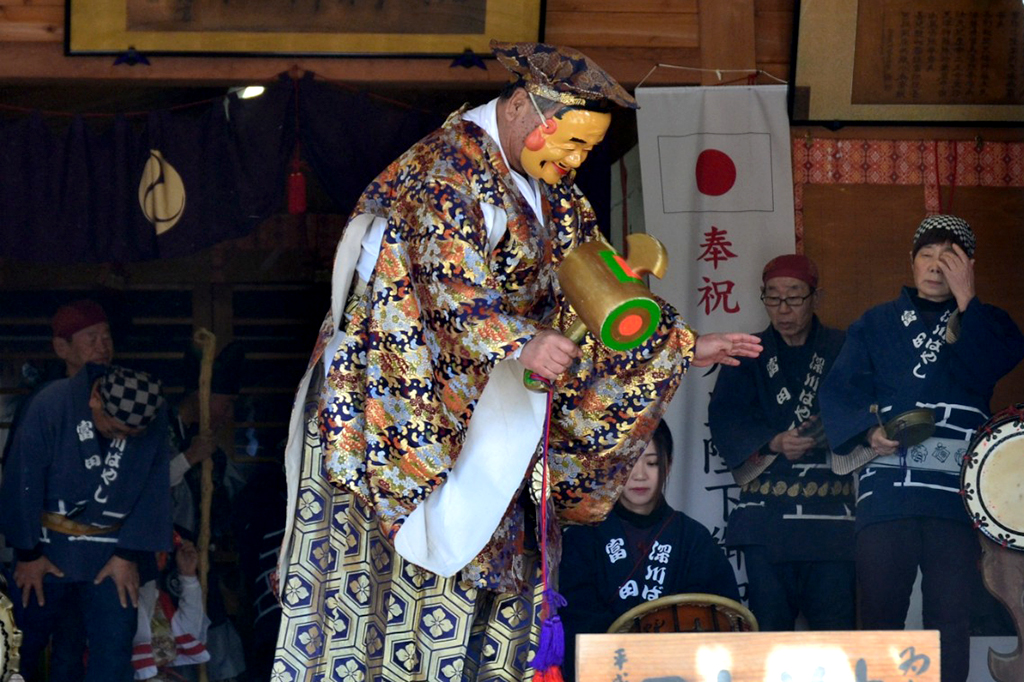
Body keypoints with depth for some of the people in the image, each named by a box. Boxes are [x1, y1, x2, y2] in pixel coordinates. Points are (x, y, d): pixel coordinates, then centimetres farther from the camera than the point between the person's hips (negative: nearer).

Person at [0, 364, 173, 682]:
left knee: (114, 644, -3)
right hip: (48, 548, -1)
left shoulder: (157, 417, -13)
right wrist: (28, 554, -9)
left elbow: (155, 491, -6)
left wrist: (129, 555, -7)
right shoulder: (51, 405, -21)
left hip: (111, 555, 2)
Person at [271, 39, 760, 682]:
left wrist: (684, 347, 12)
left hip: (476, 413, 9)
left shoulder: (552, 194, 13)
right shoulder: (448, 169, -15)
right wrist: (519, 344, -40)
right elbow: (450, 283, -27)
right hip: (396, 403, -8)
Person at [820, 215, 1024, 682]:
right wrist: (868, 432, -12)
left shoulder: (985, 324, 18)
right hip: (886, 488, 0)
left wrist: (964, 300, -5)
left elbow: (986, 370, -5)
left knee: (950, 621, -3)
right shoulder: (877, 324, 18)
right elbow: (839, 393, 7)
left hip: (956, 487, 0)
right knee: (879, 616, -4)